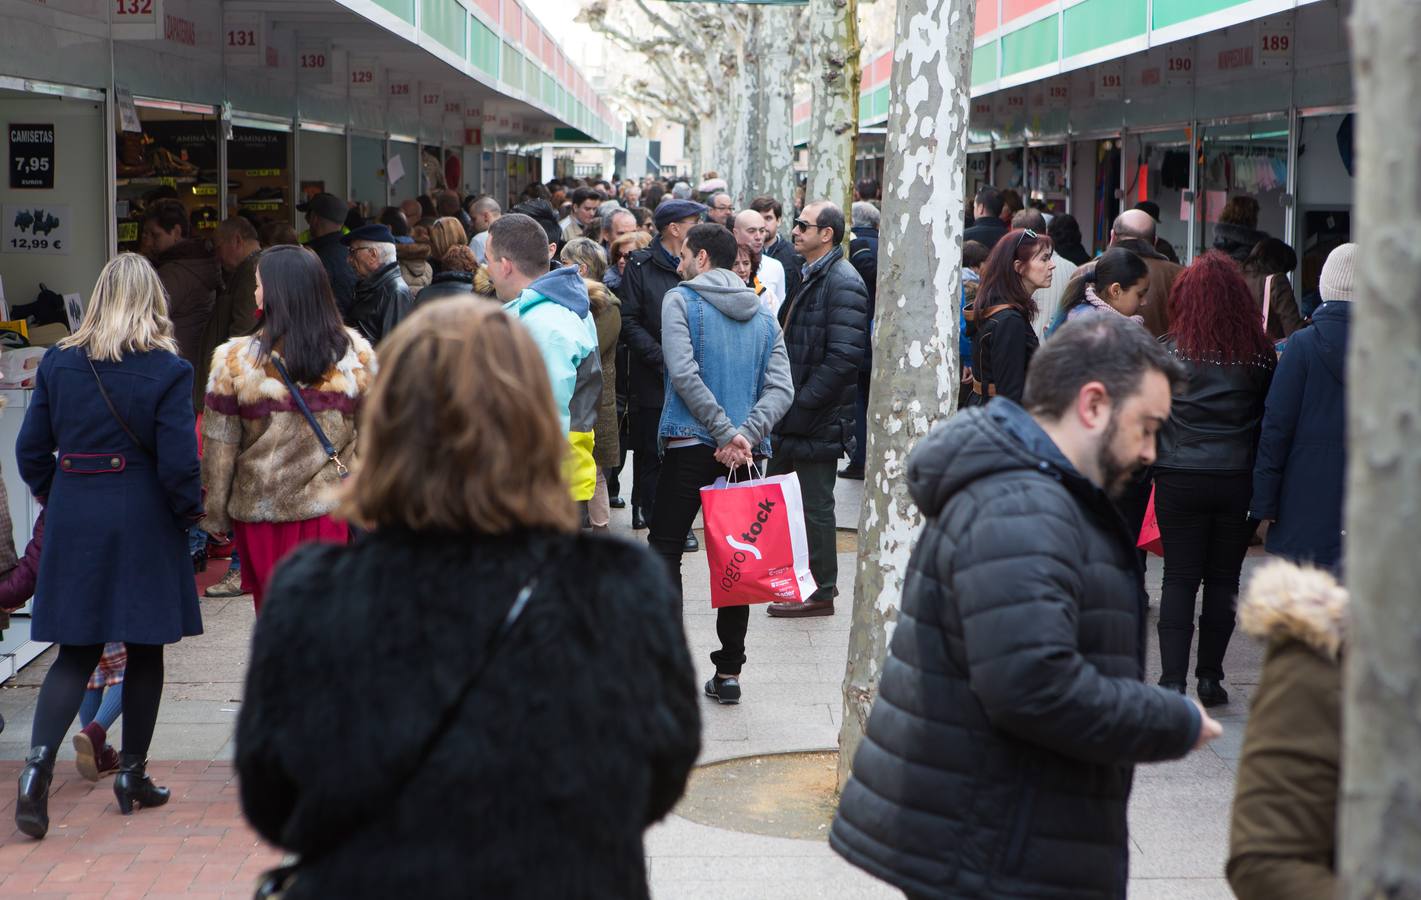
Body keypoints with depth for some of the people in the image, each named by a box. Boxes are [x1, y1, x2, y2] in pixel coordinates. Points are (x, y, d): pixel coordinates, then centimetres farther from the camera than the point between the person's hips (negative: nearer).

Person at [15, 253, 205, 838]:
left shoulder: (58, 363, 1)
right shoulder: (166, 371, -10)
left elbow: (31, 450, 4)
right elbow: (178, 463, -14)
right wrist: (191, 511, 3)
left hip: (74, 523, 3)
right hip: (144, 525, -3)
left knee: (76, 652, 9)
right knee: (145, 650, 11)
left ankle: (39, 761, -11)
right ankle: (132, 773, 18)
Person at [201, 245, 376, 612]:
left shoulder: (236, 361, -9)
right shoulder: (355, 355, -3)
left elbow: (220, 448, -3)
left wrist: (215, 514, 7)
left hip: (260, 513, -1)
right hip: (329, 512, 1)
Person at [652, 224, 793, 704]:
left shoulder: (681, 299, -3)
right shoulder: (763, 313, 12)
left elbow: (683, 373, -16)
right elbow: (781, 389, 0)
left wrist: (726, 433, -14)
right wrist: (744, 435, -11)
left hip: (690, 444, -5)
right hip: (746, 451, 5)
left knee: (664, 549, 4)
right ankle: (728, 672, 11)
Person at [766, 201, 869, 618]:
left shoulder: (843, 283, -15)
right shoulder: (807, 277, 15)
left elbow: (843, 358, -22)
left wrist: (800, 403, -20)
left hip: (818, 419, -10)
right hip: (792, 415, 10)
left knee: (815, 505, -1)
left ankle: (820, 592, 9)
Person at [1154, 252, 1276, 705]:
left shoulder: (1167, 349, -6)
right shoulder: (1259, 353, -2)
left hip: (1179, 480, -1)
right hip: (1239, 481, 1)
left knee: (1179, 578, 4)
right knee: (1223, 579, 10)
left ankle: (1173, 680, -2)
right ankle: (1209, 677, 16)